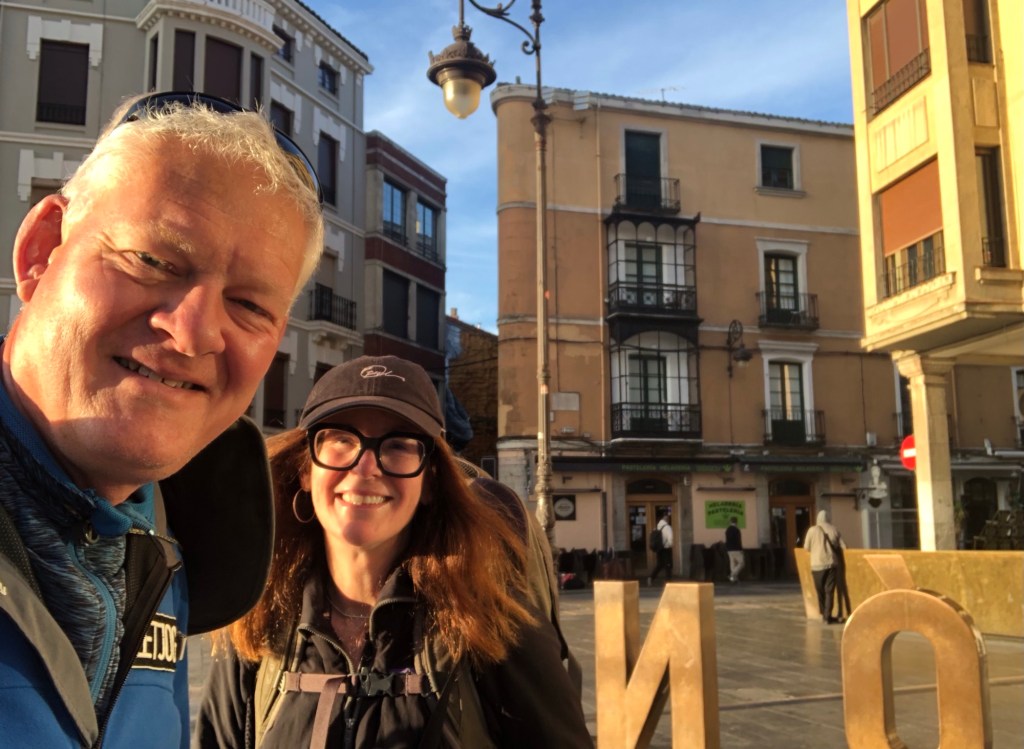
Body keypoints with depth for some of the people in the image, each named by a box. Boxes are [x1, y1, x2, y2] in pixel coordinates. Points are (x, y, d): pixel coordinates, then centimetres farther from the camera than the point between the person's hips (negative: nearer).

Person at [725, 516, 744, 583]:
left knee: (732, 563, 9)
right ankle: (733, 575, -13)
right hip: (736, 549, -8)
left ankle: (734, 578, 6)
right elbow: (738, 541, -17)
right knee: (741, 563, -2)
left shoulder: (727, 530, 11)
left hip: (729, 549, 8)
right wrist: (741, 549, -14)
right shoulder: (736, 529, -14)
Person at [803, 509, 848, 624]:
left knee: (820, 591, 12)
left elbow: (807, 548, 1)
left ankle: (824, 614, 21)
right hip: (831, 563, 1)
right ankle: (827, 616, -2)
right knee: (829, 591, 3)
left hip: (817, 564, -1)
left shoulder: (813, 530, -5)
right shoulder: (834, 530, 0)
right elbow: (843, 546, 2)